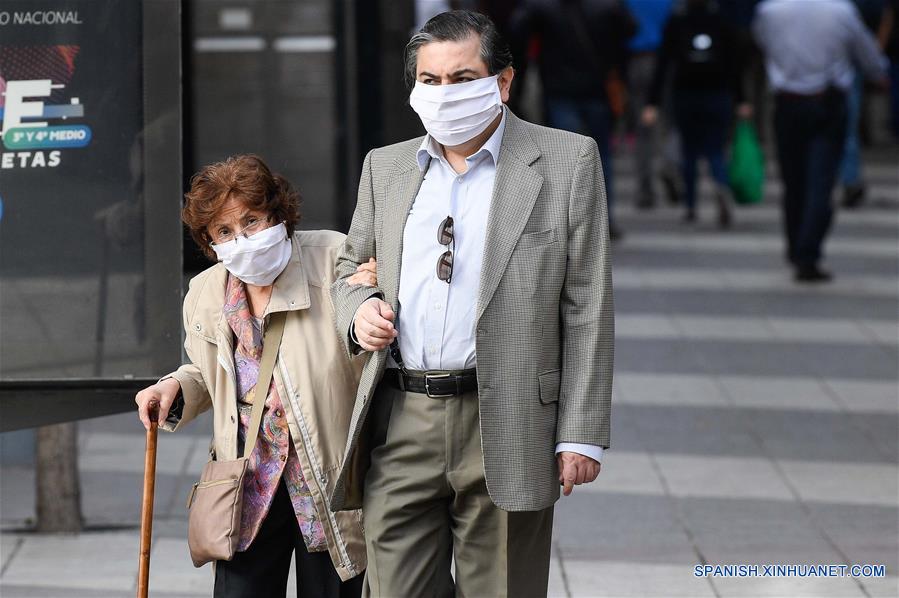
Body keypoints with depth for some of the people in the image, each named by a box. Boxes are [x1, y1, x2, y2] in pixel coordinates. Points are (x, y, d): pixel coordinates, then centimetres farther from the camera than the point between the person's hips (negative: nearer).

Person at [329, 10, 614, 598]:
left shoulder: (567, 160, 1)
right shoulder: (385, 166, 14)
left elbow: (587, 307, -1)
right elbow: (350, 267, 26)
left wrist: (582, 434, -6)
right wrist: (359, 310, 0)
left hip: (507, 430, -3)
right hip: (401, 426, 3)